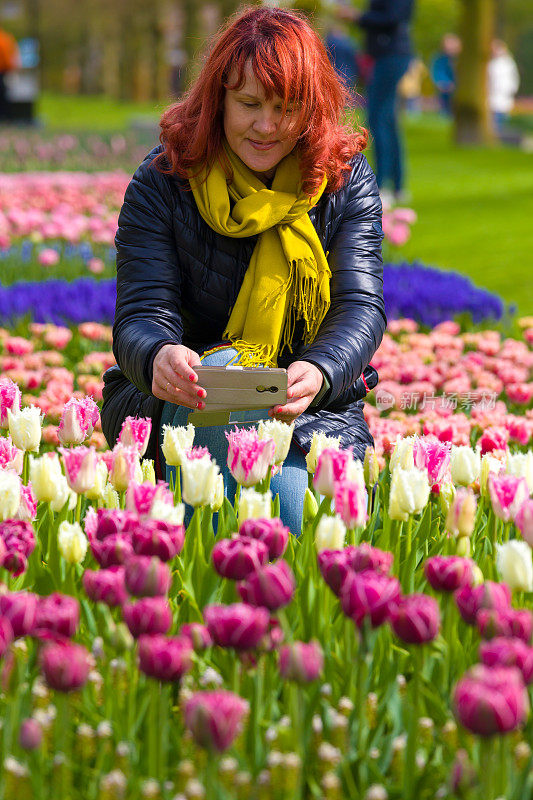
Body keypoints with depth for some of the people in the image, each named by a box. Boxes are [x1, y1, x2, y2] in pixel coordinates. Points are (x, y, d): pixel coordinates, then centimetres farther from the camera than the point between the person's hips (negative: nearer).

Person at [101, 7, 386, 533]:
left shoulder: (346, 181, -1)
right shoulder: (162, 183, -6)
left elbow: (361, 306, -11)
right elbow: (142, 316, -13)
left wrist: (318, 373, -36)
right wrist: (159, 355, -41)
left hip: (315, 411, 1)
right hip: (173, 410, -1)